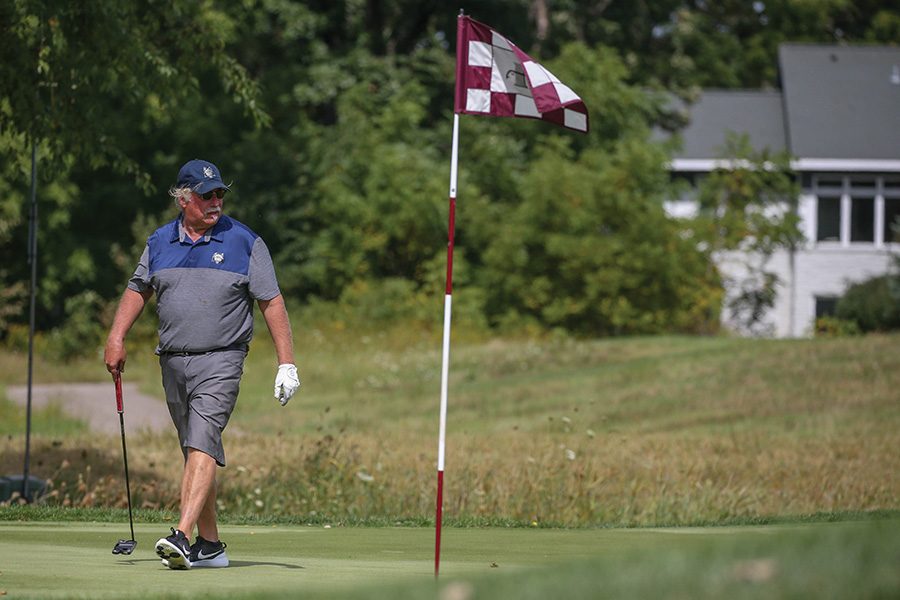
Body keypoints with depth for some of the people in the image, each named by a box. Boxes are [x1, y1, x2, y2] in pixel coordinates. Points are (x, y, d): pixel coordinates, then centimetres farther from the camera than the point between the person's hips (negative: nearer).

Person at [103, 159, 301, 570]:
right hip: (173, 362, 5)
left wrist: (286, 363, -6)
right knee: (196, 453, 10)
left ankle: (182, 536, -30)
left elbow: (272, 303, -1)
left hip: (220, 361, -5)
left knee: (202, 444, -19)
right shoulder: (159, 242, 9)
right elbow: (138, 289, 22)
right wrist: (116, 339, 9)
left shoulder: (244, 242, -1)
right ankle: (210, 544, 16)